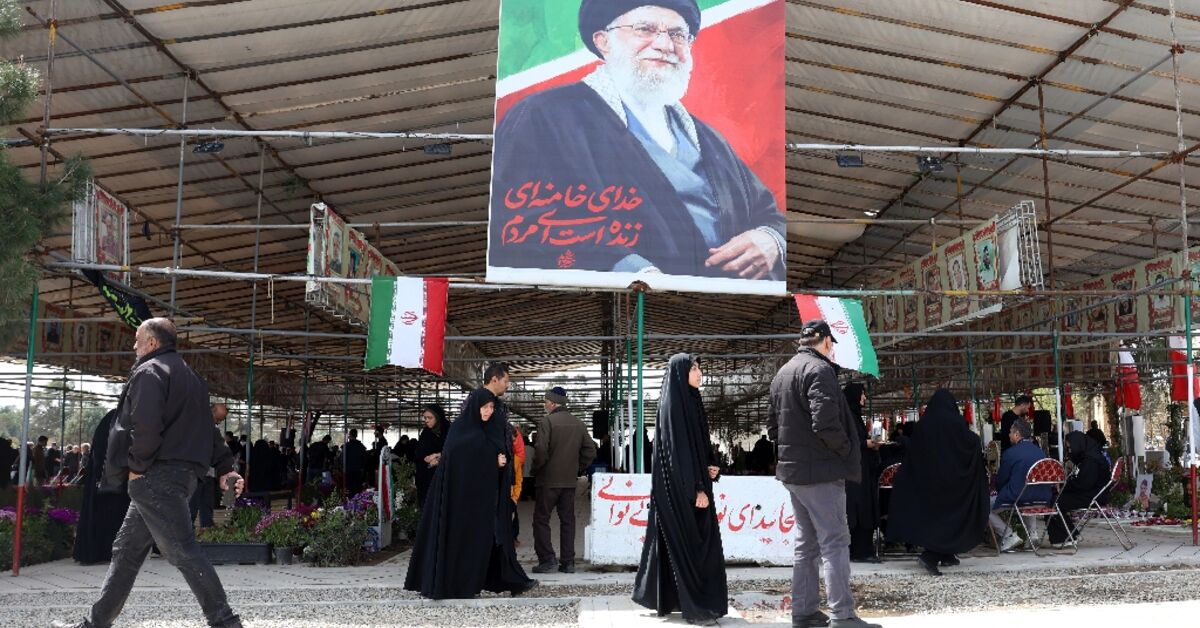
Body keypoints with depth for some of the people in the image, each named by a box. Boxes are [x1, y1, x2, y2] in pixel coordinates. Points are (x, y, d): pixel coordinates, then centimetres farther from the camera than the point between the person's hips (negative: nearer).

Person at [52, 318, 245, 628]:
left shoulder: (149, 371, -8)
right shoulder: (189, 375, 22)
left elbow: (145, 425, -21)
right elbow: (207, 428, 20)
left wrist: (137, 466, -10)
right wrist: (225, 468, 19)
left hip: (157, 475, -10)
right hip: (184, 472, 10)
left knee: (182, 550, -9)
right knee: (127, 549, 14)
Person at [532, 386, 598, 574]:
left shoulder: (546, 422, -12)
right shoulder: (579, 423, 8)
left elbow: (541, 450, -20)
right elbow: (590, 451, 7)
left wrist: (536, 469, -5)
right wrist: (577, 468, 14)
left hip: (548, 480, -5)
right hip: (570, 480, 6)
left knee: (541, 519, 3)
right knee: (567, 520, 10)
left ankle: (547, 559, -5)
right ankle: (568, 562, 9)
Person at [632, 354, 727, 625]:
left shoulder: (688, 401, 14)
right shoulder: (674, 403, -14)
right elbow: (679, 449, -20)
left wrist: (709, 467, 4)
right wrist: (696, 488, -21)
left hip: (687, 484, 9)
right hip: (682, 486, -9)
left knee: (676, 543, 13)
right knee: (691, 544, -5)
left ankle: (663, 599, 21)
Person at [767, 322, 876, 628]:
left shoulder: (782, 374, 16)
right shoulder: (819, 369, -13)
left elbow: (772, 425, 20)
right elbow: (826, 422, -25)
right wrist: (846, 450, -10)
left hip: (792, 471, 9)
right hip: (820, 471, -9)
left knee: (806, 543, 15)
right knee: (835, 543, -6)